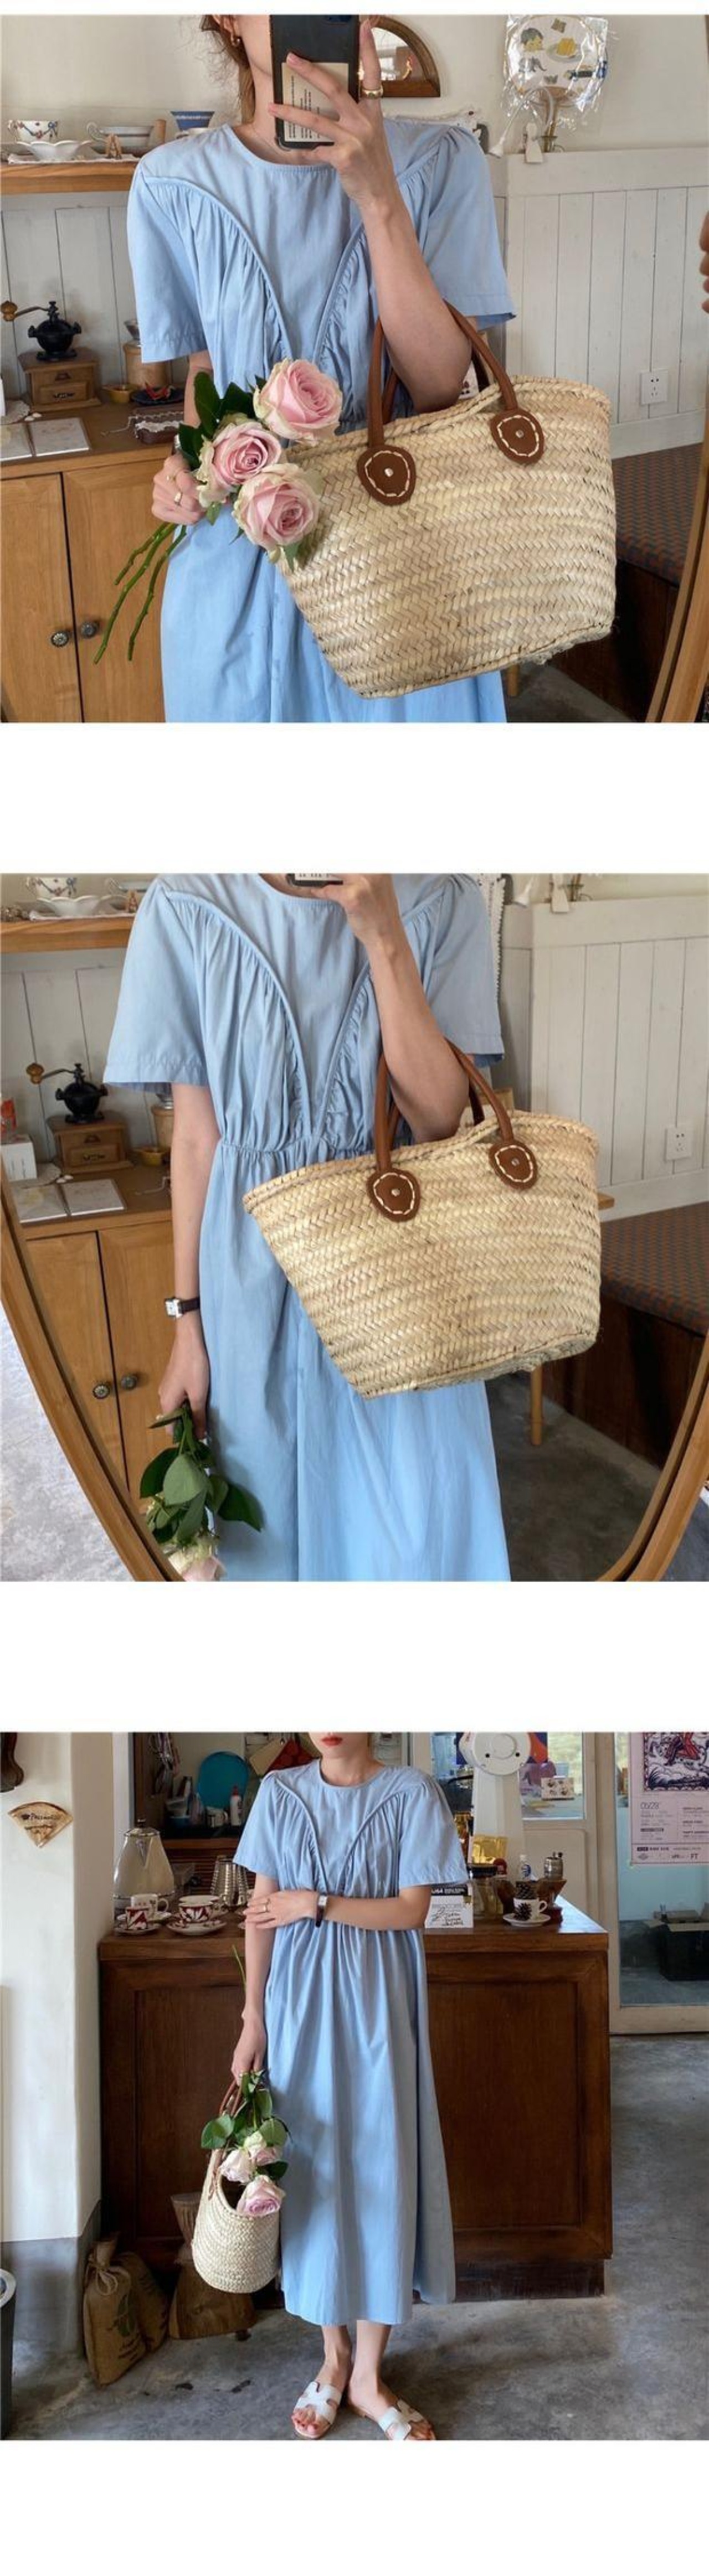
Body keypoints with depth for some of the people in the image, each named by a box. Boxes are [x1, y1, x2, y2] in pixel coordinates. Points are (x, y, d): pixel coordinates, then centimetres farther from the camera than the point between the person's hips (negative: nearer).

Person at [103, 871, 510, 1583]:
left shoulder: (437, 902, -8)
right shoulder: (189, 909, -8)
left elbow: (438, 1117, -14)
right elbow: (196, 1134, -2)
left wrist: (383, 935, -22)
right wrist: (188, 1320, 0)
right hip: (257, 1278, 0)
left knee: (424, 1527, 4)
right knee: (277, 1515, 14)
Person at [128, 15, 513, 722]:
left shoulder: (438, 162, -7)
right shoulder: (173, 185, -4)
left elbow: (440, 388, -15)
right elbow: (206, 369, 8)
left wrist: (378, 197, -22)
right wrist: (188, 464, -13)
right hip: (239, 555, 1)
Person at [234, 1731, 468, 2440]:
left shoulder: (410, 1795, -5)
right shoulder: (280, 1794, 1)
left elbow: (411, 1909, -7)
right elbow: (262, 1912, 3)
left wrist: (317, 1904, -13)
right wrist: (253, 2018, 0)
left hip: (375, 2004, -2)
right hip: (300, 2001, 2)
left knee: (381, 2168, 0)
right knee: (314, 2166, 6)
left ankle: (368, 2373, 10)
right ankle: (334, 2355, 19)